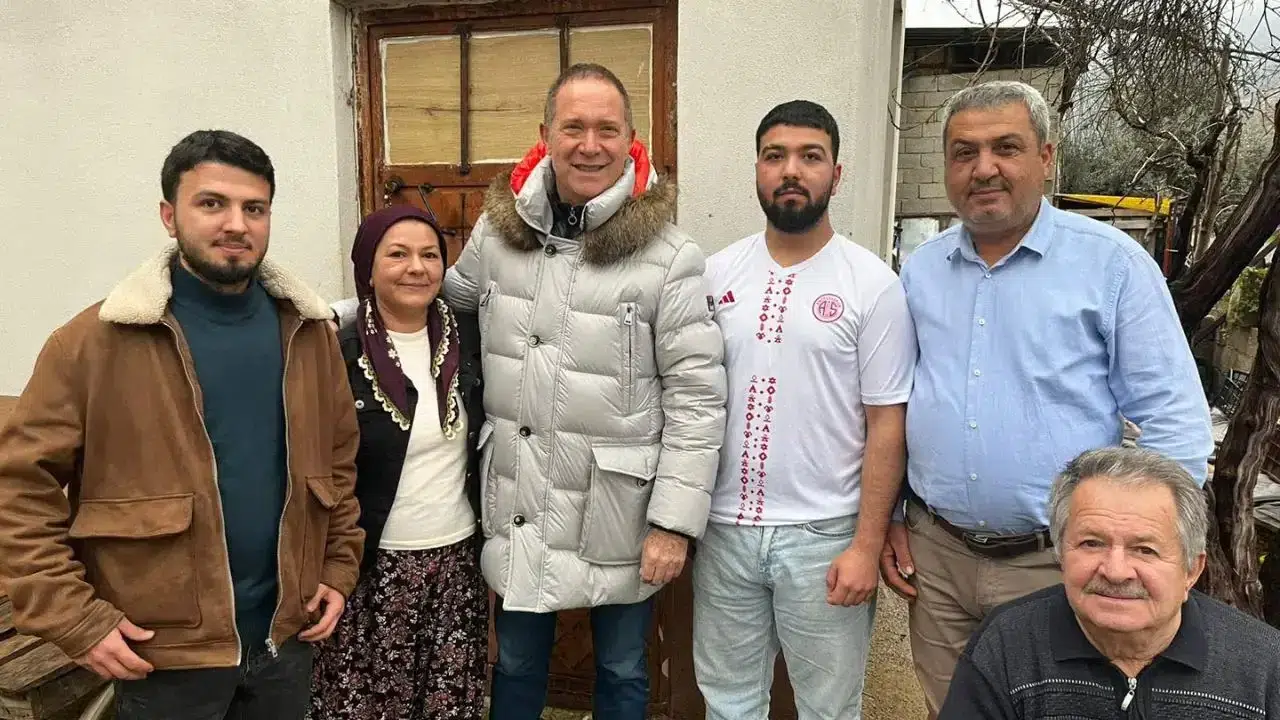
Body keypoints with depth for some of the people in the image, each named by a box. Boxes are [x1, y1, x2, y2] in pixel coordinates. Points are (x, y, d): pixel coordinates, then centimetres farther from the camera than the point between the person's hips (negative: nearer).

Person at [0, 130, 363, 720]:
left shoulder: (308, 330, 2)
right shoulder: (94, 341, -11)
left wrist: (339, 568, 5)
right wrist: (75, 619, -12)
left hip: (286, 638, 4)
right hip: (161, 657, -3)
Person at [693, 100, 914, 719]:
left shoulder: (872, 284, -6)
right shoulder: (715, 274, 3)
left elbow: (887, 426, -6)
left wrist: (867, 545, -10)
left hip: (824, 535, -2)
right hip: (723, 528, 3)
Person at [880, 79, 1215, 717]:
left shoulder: (1112, 263, -7)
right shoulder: (920, 270, 5)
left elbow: (1173, 419, -6)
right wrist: (889, 519, 9)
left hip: (1059, 563, -3)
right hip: (935, 553, 4)